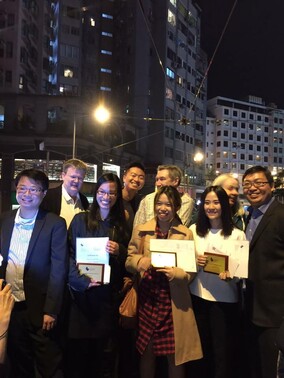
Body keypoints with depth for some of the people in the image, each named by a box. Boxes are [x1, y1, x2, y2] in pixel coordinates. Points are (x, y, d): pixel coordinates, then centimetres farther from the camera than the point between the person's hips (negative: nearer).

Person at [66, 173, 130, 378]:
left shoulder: (122, 224, 8)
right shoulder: (80, 219, 1)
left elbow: (128, 259, 12)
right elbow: (69, 254, -3)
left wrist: (119, 251, -10)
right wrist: (82, 280, -16)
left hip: (109, 294, 2)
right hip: (82, 292, -1)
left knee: (106, 349, 7)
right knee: (79, 348, 4)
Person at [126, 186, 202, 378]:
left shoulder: (186, 234, -2)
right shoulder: (141, 230, 2)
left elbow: (191, 271, 0)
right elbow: (129, 262, 6)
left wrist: (176, 273, -20)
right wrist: (141, 261, -15)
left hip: (175, 302, -1)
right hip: (148, 299, 1)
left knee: (176, 355, 7)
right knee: (147, 352, 13)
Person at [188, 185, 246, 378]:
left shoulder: (237, 234, -6)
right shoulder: (194, 230, 2)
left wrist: (230, 274, -24)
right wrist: (195, 261, -12)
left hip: (225, 299, -2)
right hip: (198, 295, 3)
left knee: (223, 350, 10)